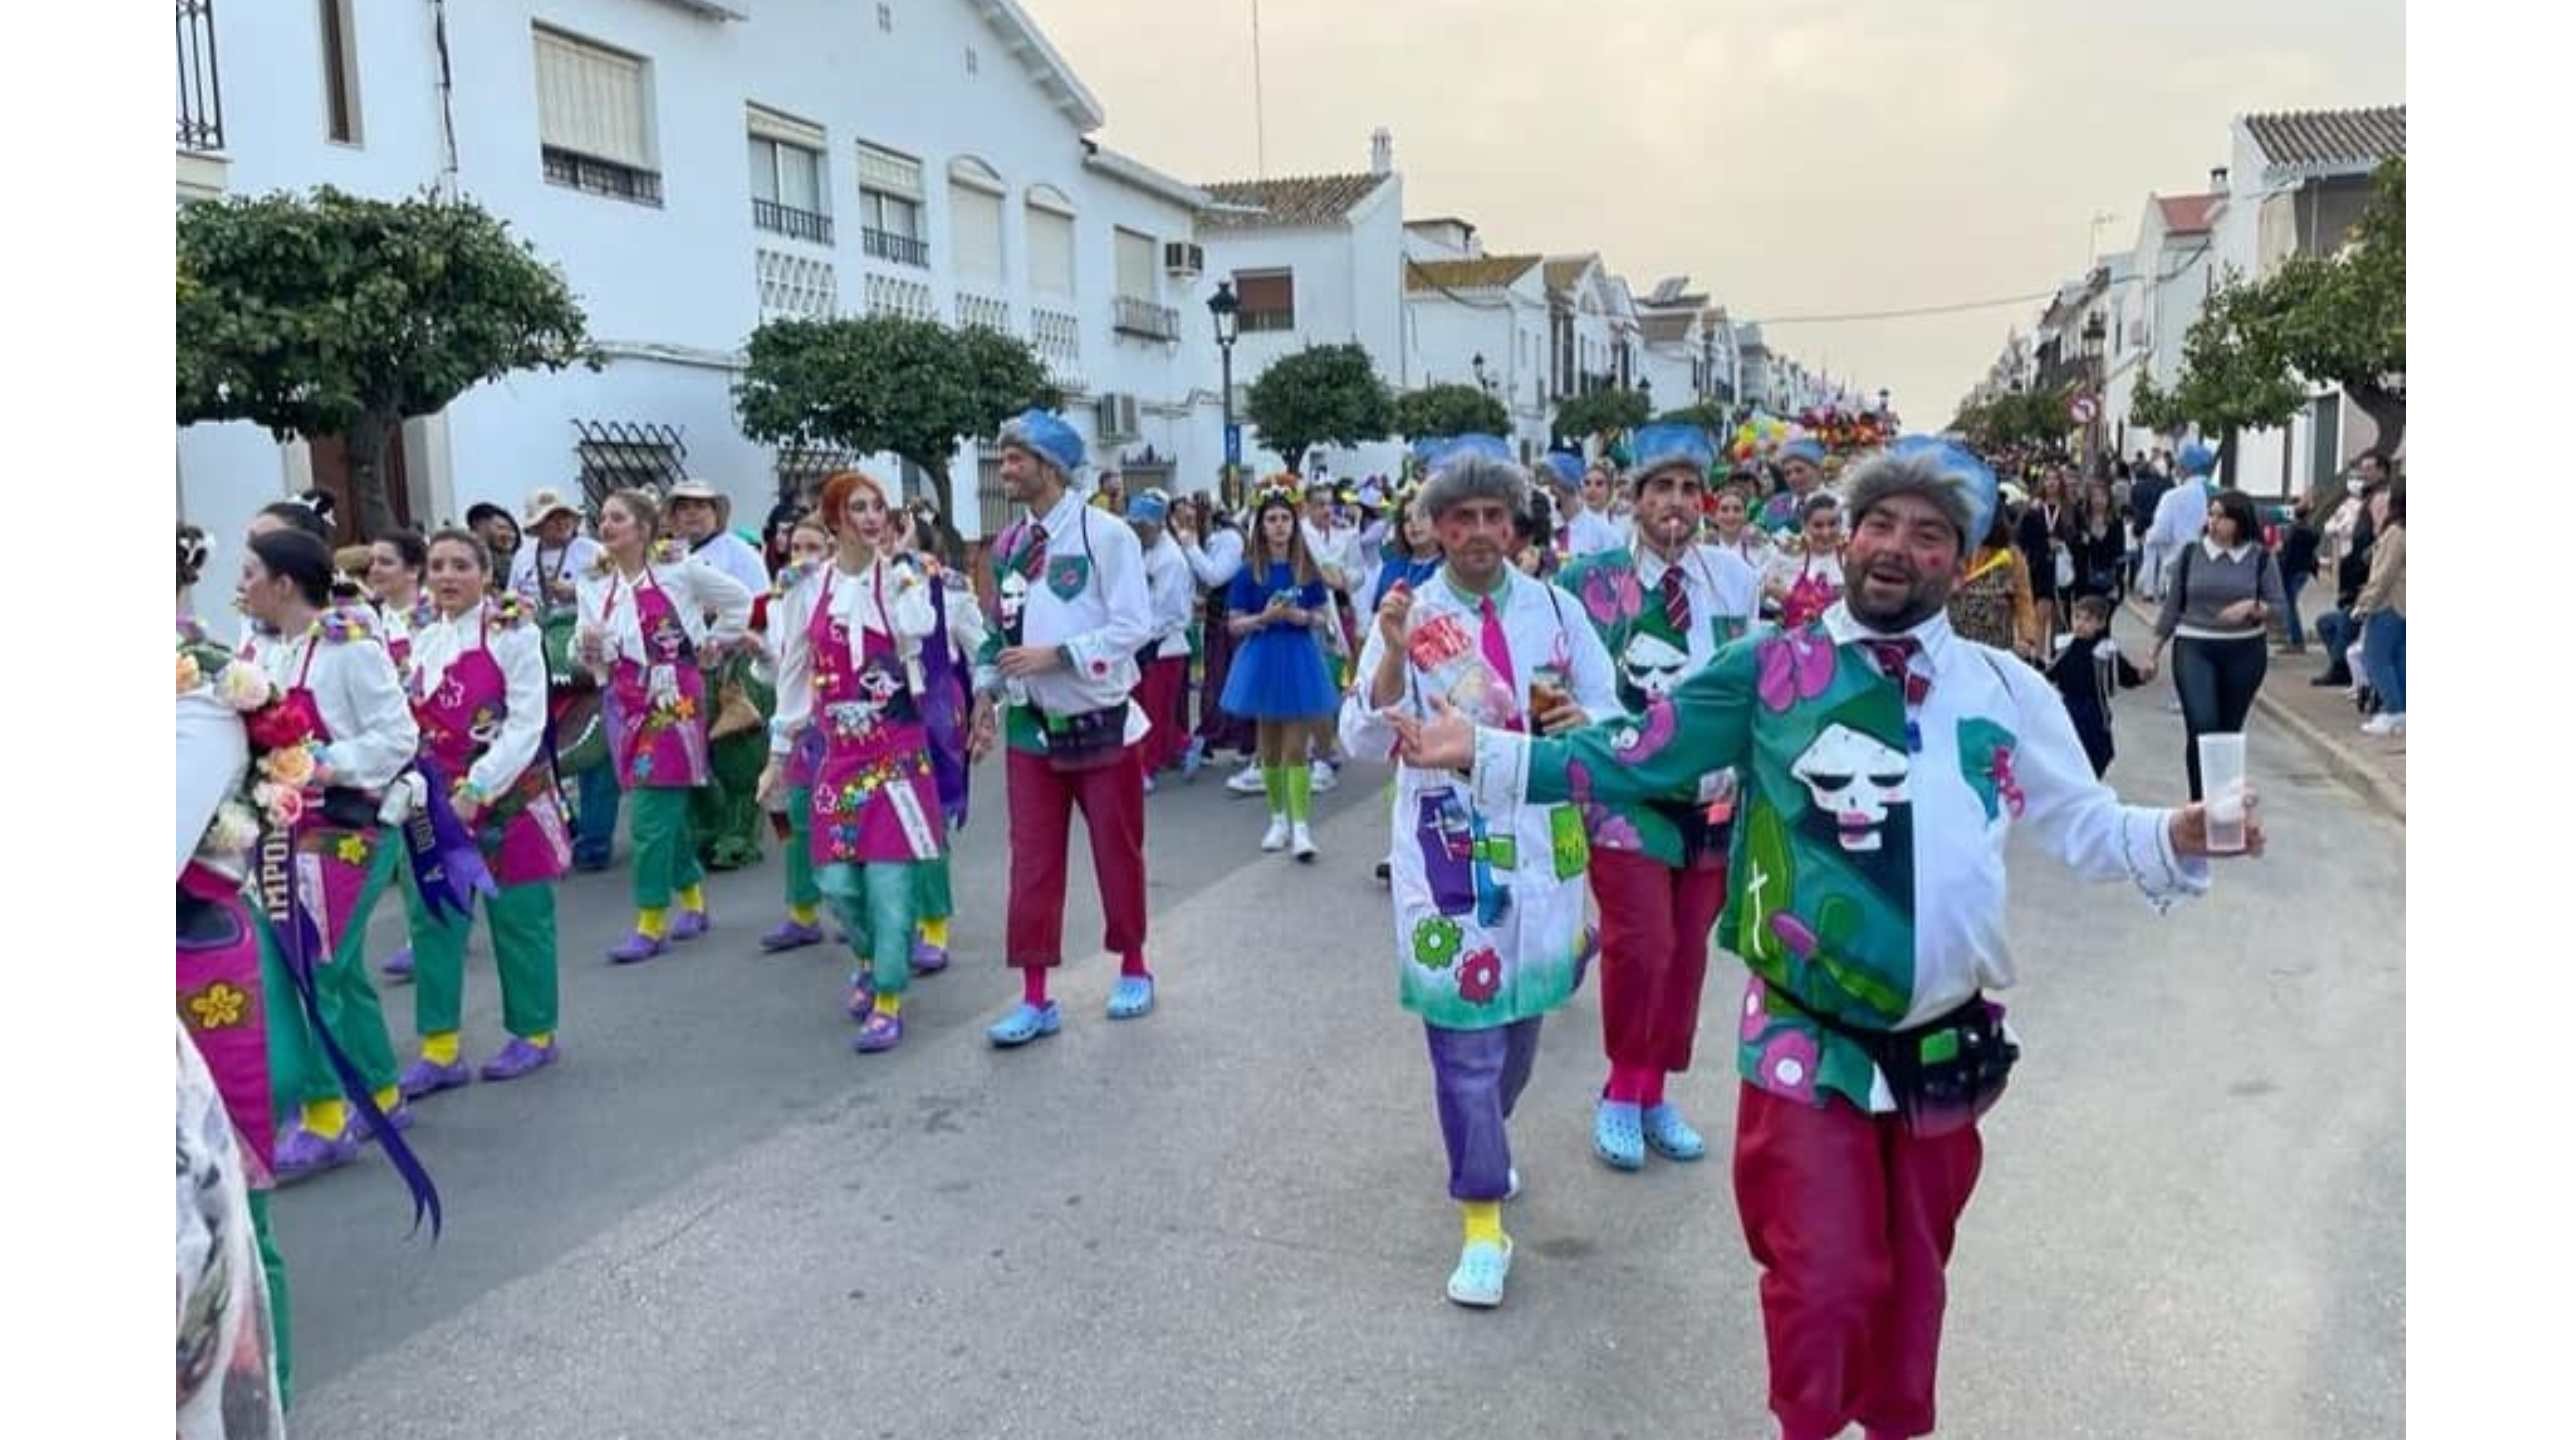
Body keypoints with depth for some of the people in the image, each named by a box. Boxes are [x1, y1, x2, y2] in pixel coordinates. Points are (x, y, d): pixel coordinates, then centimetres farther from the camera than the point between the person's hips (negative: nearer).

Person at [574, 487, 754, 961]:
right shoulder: (592, 585, 8)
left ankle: (651, 924, -3)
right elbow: (591, 661, 9)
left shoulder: (680, 570, -5)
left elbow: (740, 600, 6)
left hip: (673, 701, -5)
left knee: (652, 814, -9)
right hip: (626, 705, 5)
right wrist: (589, 649, -12)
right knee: (667, 809, 11)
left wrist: (712, 643, 7)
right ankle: (693, 900, 28)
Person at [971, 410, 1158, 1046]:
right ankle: (1035, 998, 11)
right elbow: (1002, 629, 13)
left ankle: (1134, 970, 30)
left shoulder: (1105, 534, -13)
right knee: (1031, 863, 4)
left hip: (1099, 721, -5)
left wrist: (1055, 655, -22)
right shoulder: (1009, 543, 6)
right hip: (1030, 726, 5)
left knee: (1118, 854, 10)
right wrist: (988, 692, 3)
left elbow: (1132, 627, -17)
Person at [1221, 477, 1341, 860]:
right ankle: (1278, 819, 23)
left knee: (1296, 748, -4)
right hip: (1263, 659, 1)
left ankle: (1300, 826, -4)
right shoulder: (1249, 571, -1)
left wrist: (1302, 616, -15)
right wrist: (1264, 617, -18)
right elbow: (1234, 625, -1)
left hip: (1299, 658, 0)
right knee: (1269, 748, 9)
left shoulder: (1307, 570, 2)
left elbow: (1322, 618, 6)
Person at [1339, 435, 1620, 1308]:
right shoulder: (1408, 617, -5)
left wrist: (1582, 722, -15)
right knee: (1465, 1033, -3)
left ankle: (1483, 1138, 46)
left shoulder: (1556, 608, 3)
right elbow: (1364, 741, -13)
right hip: (1449, 853, -3)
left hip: (1543, 847, 4)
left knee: (1522, 1016, 19)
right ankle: (1482, 1220, 8)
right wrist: (1392, 654, -28)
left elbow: (1611, 714, 8)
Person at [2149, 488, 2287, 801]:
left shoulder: (2261, 558, -2)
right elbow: (2171, 603, 6)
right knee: (2201, 726, -13)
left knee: (2230, 729, 11)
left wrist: (2251, 607, -22)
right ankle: (2199, 802, -6)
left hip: (2245, 652, 1)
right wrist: (2155, 649, 7)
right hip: (2194, 649, -1)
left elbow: (2278, 605, -1)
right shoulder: (2190, 553, -1)